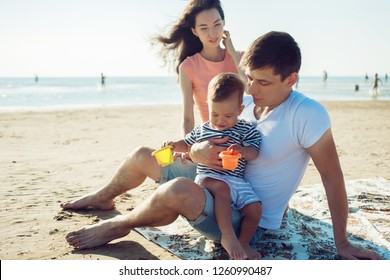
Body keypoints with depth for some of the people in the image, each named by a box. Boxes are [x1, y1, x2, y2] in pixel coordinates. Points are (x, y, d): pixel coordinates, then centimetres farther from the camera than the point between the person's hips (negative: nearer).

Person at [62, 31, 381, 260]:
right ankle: (104, 198, 42)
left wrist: (342, 244, -14)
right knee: (143, 156, 10)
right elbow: (198, 141, 4)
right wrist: (197, 150, -22)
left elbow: (333, 178, -17)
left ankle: (119, 226, -6)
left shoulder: (308, 115, -21)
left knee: (180, 190, -37)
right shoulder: (244, 105, -1)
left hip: (246, 221, -7)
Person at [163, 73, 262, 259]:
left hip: (236, 180, 2)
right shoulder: (201, 130, 13)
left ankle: (243, 243, 6)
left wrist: (242, 150, -26)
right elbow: (186, 144, 28)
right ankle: (227, 235, -35)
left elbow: (254, 153, -4)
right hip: (208, 177, -2)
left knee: (255, 207, -14)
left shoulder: (246, 130, 6)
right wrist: (174, 145, 6)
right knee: (222, 188, -36)